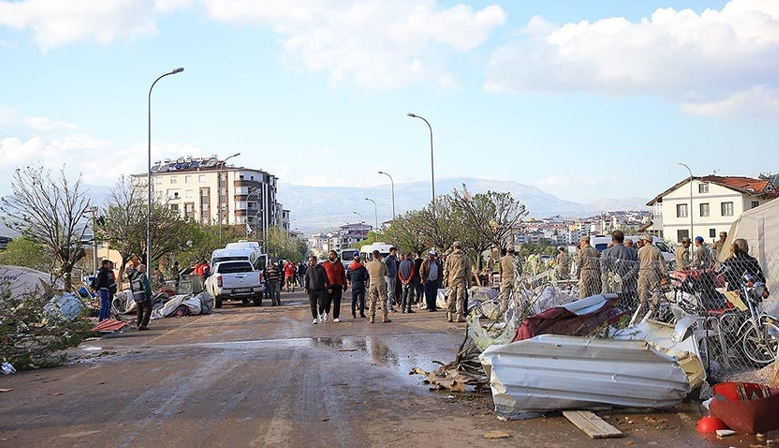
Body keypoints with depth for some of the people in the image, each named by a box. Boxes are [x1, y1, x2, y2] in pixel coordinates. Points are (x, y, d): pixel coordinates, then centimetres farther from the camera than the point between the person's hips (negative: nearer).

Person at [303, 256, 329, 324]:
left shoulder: (321, 268, 0)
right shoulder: (308, 269, 8)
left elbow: (326, 278, 2)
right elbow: (305, 279, 11)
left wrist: (328, 286, 1)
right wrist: (305, 287, -1)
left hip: (321, 290, -2)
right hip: (311, 290, 2)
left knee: (321, 304, -4)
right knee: (313, 306, -2)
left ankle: (321, 314, 24)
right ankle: (315, 318, 9)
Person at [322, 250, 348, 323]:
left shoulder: (339, 264, 8)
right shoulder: (325, 264, 4)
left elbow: (343, 275, 12)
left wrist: (345, 285, 10)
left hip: (338, 286, 1)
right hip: (328, 285, -1)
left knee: (337, 302, 2)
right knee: (327, 301, 3)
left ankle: (336, 317, 7)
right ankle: (326, 312, 31)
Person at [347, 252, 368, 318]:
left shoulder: (350, 267, 1)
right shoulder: (362, 267, -8)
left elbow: (347, 276, 8)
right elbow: (366, 276, -9)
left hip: (353, 286, 3)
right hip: (361, 285, -3)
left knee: (353, 300, 9)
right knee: (361, 300, 2)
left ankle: (353, 314, 7)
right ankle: (361, 313, 1)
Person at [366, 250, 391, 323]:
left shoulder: (369, 264, -2)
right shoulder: (382, 264, -8)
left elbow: (369, 273, 10)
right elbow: (386, 273, 5)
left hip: (372, 284, 2)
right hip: (381, 284, -2)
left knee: (372, 301, 7)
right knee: (383, 301, 4)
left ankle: (371, 318, 5)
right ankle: (384, 317, 2)